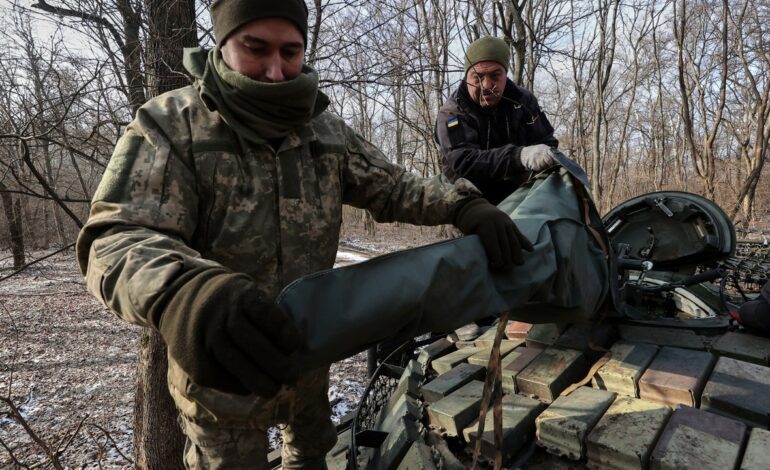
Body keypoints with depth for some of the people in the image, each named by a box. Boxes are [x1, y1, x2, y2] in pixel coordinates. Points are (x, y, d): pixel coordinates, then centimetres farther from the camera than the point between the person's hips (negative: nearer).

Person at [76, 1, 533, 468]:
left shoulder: (325, 128, -1)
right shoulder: (171, 125, -15)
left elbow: (391, 187, 1)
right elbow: (116, 240, -26)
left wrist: (462, 204, -18)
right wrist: (180, 292, -49)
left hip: (310, 346, 5)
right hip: (221, 364, -4)